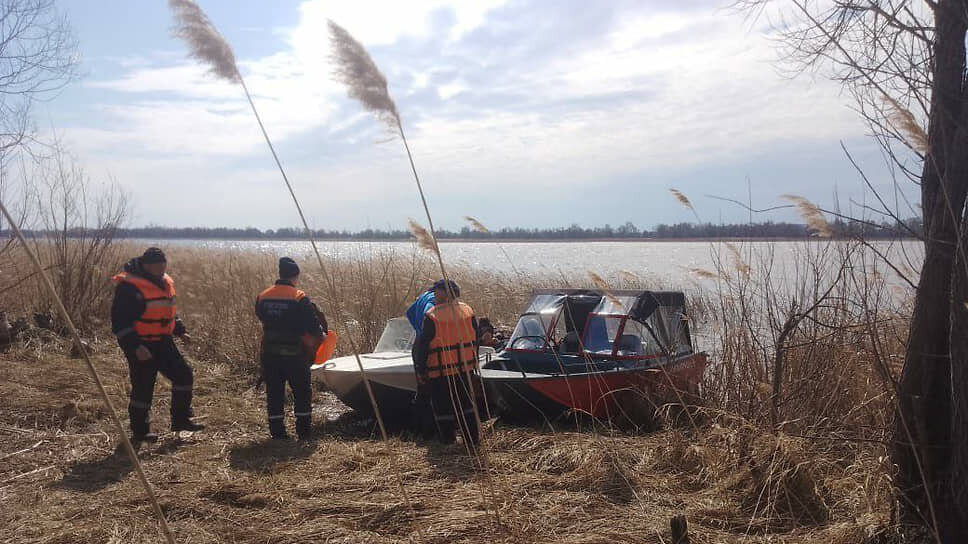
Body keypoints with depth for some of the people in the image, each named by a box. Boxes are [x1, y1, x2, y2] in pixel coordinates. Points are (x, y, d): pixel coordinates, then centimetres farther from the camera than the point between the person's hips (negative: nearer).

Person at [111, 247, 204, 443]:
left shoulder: (165, 282, 9)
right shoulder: (129, 286, -17)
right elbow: (120, 321, -19)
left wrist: (180, 331, 17)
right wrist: (134, 346, -25)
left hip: (163, 342, 8)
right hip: (141, 347, -8)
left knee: (183, 375, 6)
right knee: (143, 388, 1)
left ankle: (180, 420, 18)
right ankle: (140, 432, 17)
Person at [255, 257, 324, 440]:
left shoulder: (263, 297, 3)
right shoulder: (300, 298, -12)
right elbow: (313, 324, -10)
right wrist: (320, 335, 9)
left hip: (269, 353, 4)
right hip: (294, 354, -4)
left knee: (274, 393, 12)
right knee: (302, 392, 10)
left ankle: (277, 431, 15)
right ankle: (304, 430, 11)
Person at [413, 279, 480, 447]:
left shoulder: (432, 316, -14)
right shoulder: (468, 311, 2)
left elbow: (422, 345, -11)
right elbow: (475, 339, 11)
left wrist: (420, 369, -2)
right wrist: (473, 360, 21)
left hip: (440, 370, -5)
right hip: (464, 366, 5)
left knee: (442, 404, 9)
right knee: (465, 402, 16)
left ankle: (448, 439, 15)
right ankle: (472, 438, 17)